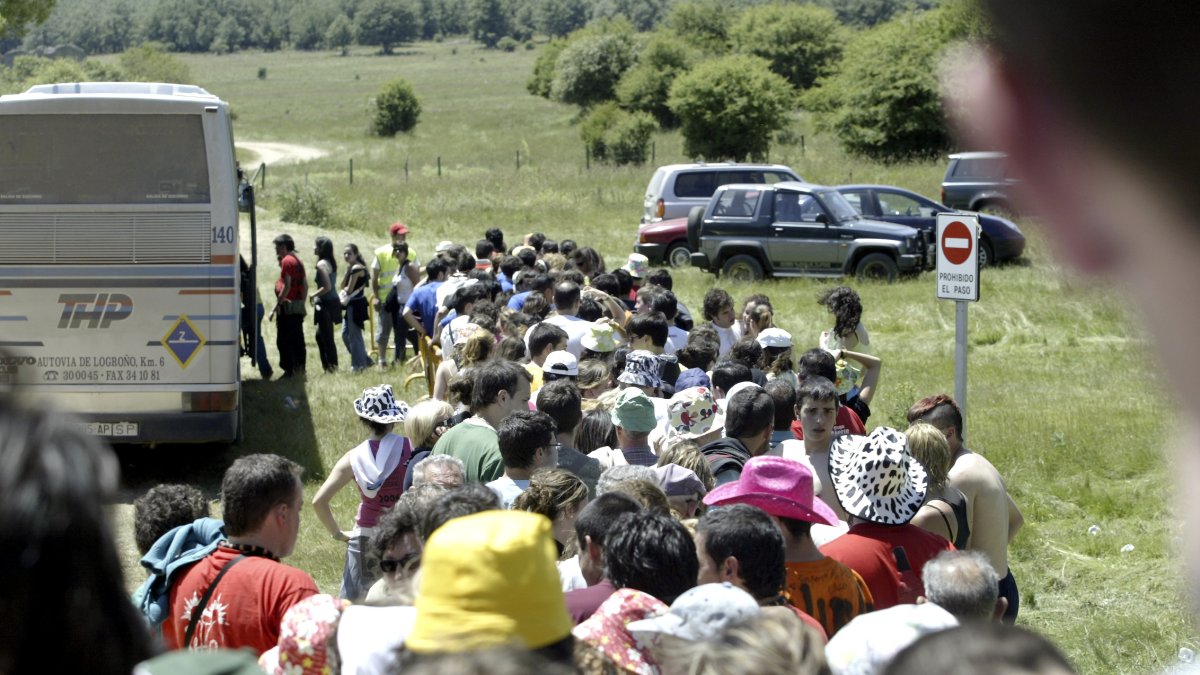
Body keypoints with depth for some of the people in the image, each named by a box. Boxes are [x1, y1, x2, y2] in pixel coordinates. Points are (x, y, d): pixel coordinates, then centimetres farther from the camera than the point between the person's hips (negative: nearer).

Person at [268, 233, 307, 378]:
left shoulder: (286, 261, -10)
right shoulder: (298, 261, 16)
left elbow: (287, 285, -18)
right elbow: (305, 285, 16)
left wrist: (277, 305, -18)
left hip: (287, 306, -9)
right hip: (299, 307, 9)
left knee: (284, 340, -6)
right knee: (298, 339, 11)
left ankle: (288, 370, -9)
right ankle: (299, 368, 13)